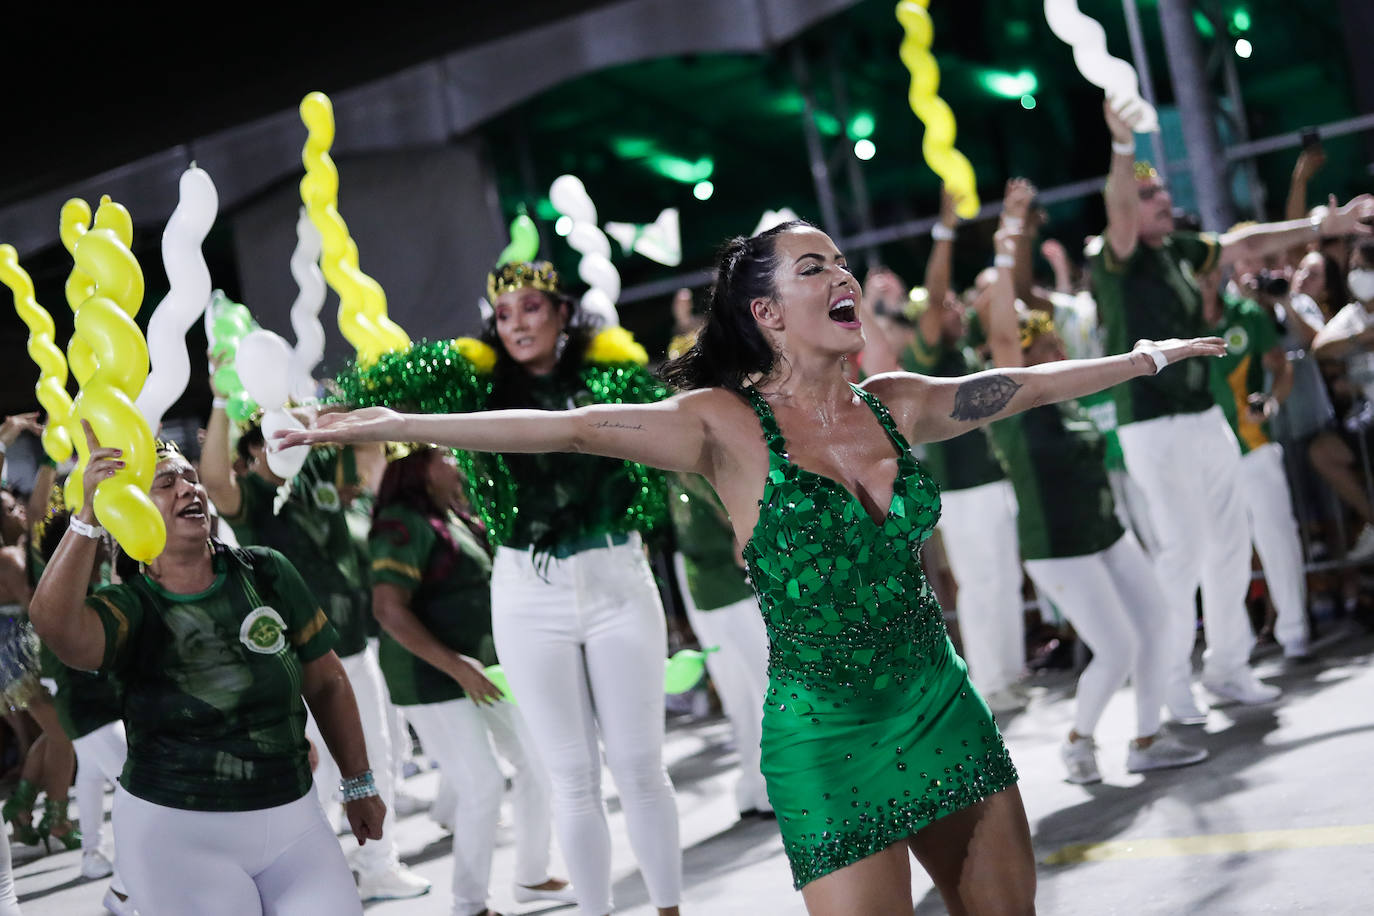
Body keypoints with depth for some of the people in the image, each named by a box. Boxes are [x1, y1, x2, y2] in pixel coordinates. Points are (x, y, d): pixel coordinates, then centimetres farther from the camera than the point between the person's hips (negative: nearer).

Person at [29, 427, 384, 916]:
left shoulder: (266, 573, 0)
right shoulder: (131, 608, -9)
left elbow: (326, 682, 8)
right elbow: (55, 623, -32)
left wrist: (359, 785, 12)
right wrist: (89, 516, -40)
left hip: (291, 820, 3)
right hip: (177, 836, -3)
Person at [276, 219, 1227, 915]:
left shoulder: (895, 403, 5)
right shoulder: (729, 425, -10)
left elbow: (1025, 385, 19)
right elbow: (566, 427, -17)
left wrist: (1148, 356, 29)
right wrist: (393, 426, -23)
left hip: (944, 708, 5)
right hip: (830, 738, -5)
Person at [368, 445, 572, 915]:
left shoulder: (454, 520, 10)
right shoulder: (403, 525, -16)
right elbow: (389, 610, -25)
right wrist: (456, 666, -26)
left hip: (487, 665, 9)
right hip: (433, 678, -9)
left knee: (538, 761, 10)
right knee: (483, 786, -10)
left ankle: (532, 877, 27)